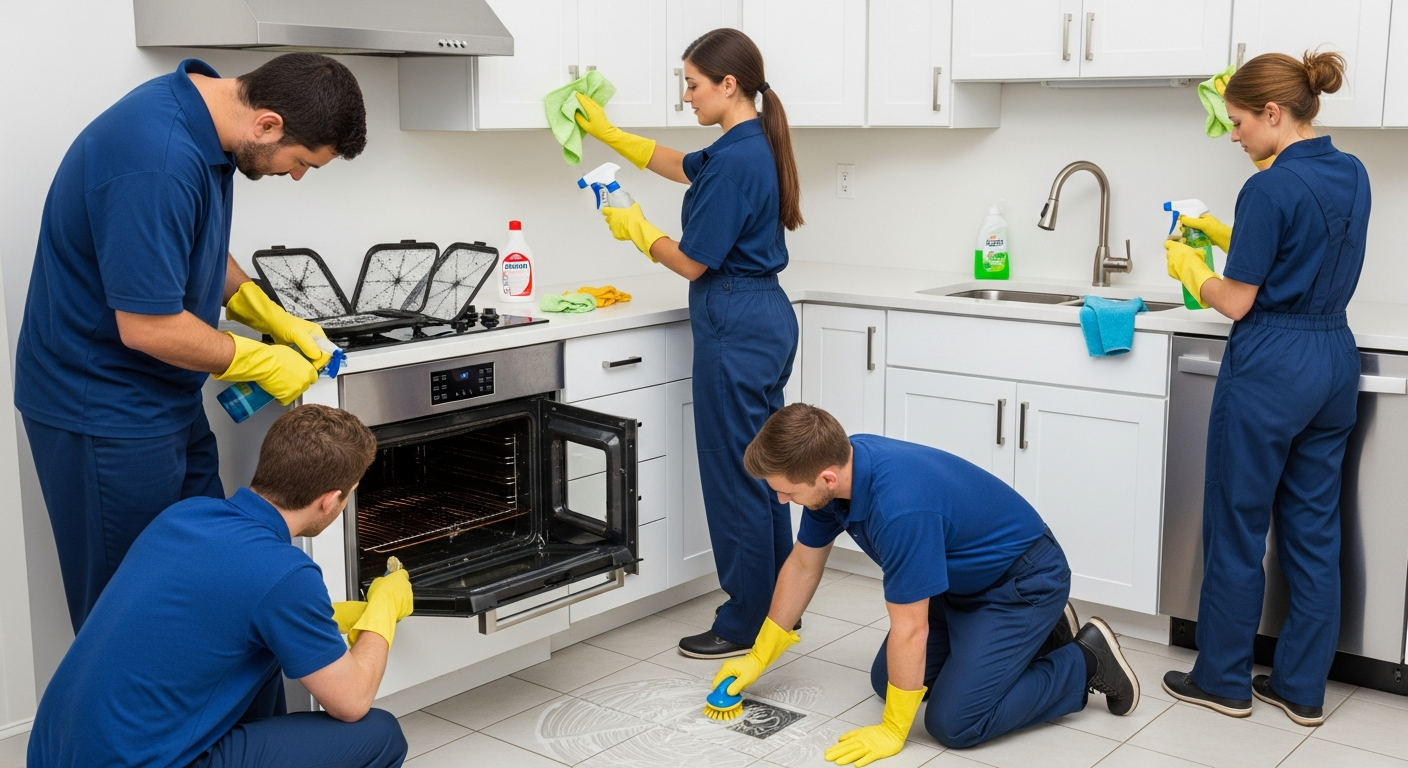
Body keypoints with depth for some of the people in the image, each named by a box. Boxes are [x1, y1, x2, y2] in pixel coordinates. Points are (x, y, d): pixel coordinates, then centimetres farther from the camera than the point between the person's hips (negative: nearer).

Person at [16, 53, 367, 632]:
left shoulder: (199, 115, 1)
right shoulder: (158, 161, -31)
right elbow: (148, 326, -27)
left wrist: (275, 319, 5)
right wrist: (262, 364, -13)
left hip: (169, 400, 9)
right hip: (103, 411, -9)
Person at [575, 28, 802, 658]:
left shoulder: (736, 160, -19)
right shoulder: (753, 148, 12)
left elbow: (692, 262, -16)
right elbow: (679, 165, 31)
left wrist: (638, 230, 1)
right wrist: (607, 133, 33)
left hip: (735, 328, -10)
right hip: (765, 320, 10)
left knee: (734, 479, -1)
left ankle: (745, 626, 10)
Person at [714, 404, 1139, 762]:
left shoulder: (900, 507, -40)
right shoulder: (836, 463, -13)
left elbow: (910, 629, -29)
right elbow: (804, 565, 3)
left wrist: (893, 730, -16)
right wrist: (758, 657, 9)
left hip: (1024, 581, -9)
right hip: (961, 580, 9)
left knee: (954, 721, -14)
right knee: (887, 681, 11)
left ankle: (1087, 661, 5)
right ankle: (1037, 634, 24)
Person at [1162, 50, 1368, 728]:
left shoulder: (1270, 188, -18)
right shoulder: (1352, 175, 8)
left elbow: (1237, 302, -14)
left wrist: (1189, 266, 3)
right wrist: (1222, 233, 15)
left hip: (1270, 367, -8)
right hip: (1336, 361, 8)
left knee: (1237, 528, 6)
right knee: (1314, 529, 13)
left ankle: (1224, 680, 18)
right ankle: (1302, 688, 21)